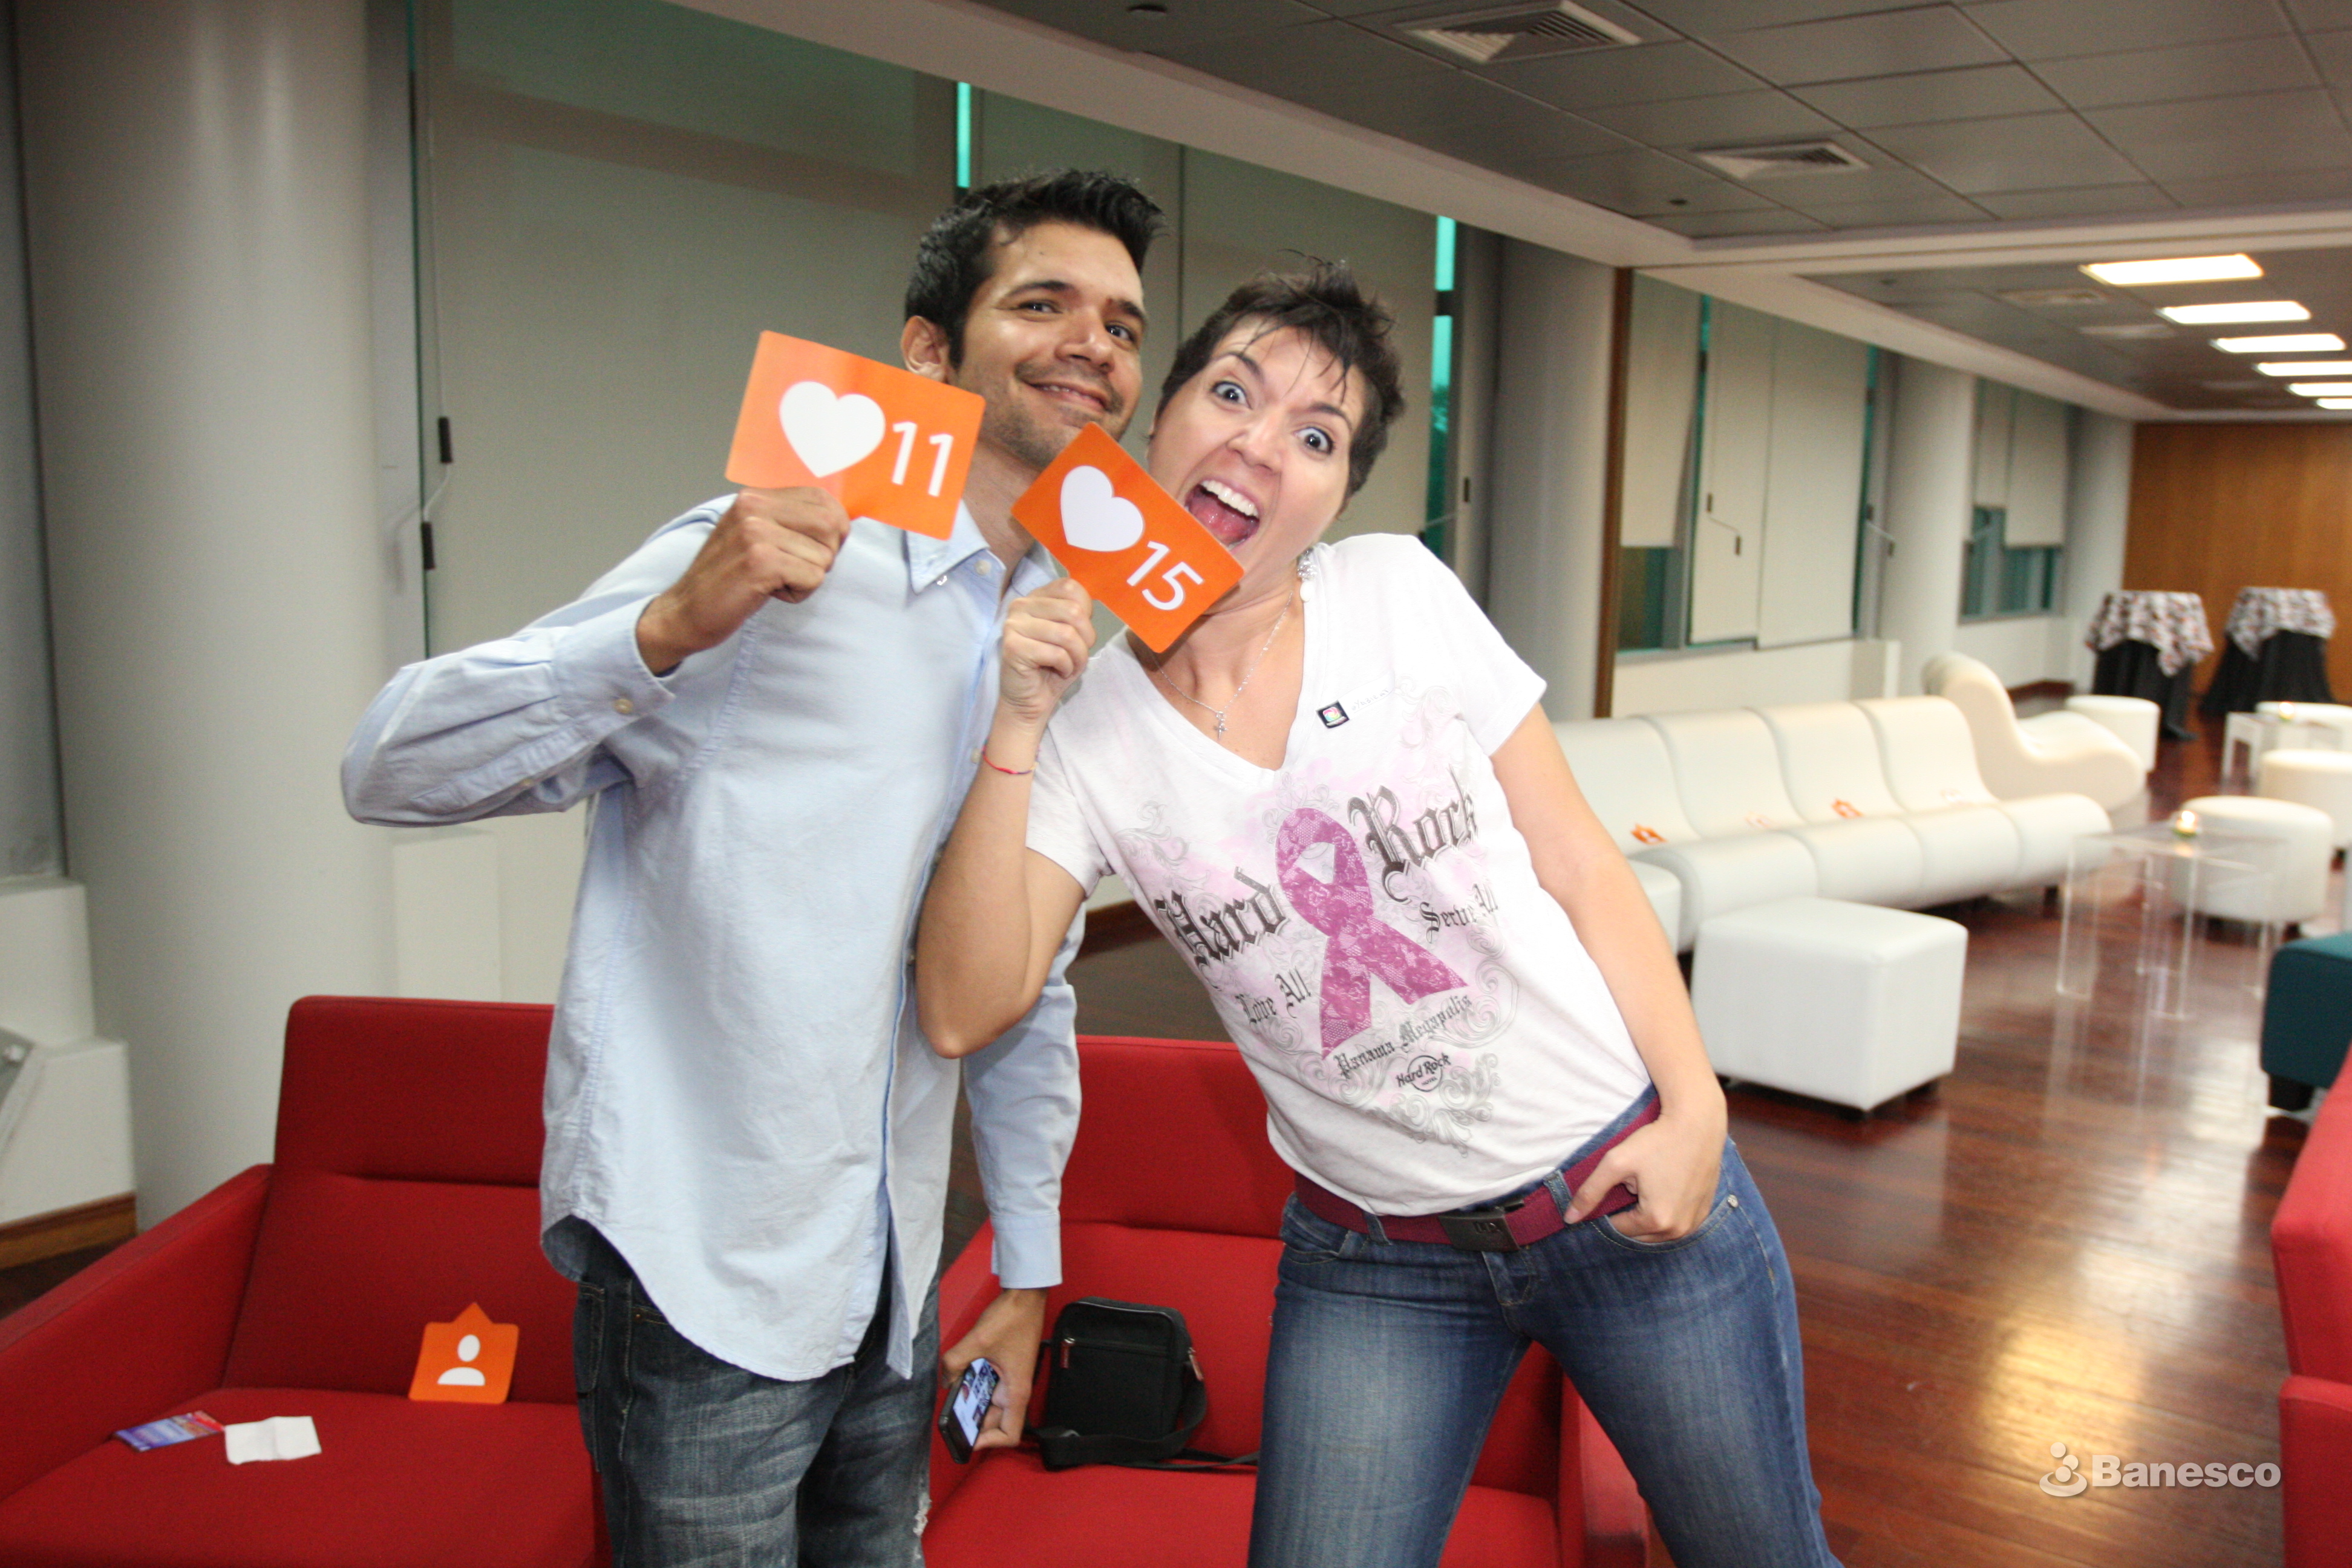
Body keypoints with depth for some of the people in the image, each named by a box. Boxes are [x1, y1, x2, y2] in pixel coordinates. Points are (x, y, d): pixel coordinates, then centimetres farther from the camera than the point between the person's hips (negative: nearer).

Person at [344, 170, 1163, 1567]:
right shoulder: (770, 568, -15)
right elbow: (392, 771, -19)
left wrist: (1028, 1264, 15)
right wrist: (669, 630, -34)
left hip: (890, 1291, 7)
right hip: (704, 1281, -6)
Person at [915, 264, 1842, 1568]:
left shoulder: (1402, 591, -7)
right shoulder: (1090, 728, -6)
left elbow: (1579, 862, -2)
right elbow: (966, 1010, -17)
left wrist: (1694, 1104, -8)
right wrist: (1015, 728, -21)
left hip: (1628, 1194, 1)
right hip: (1373, 1264, 0)